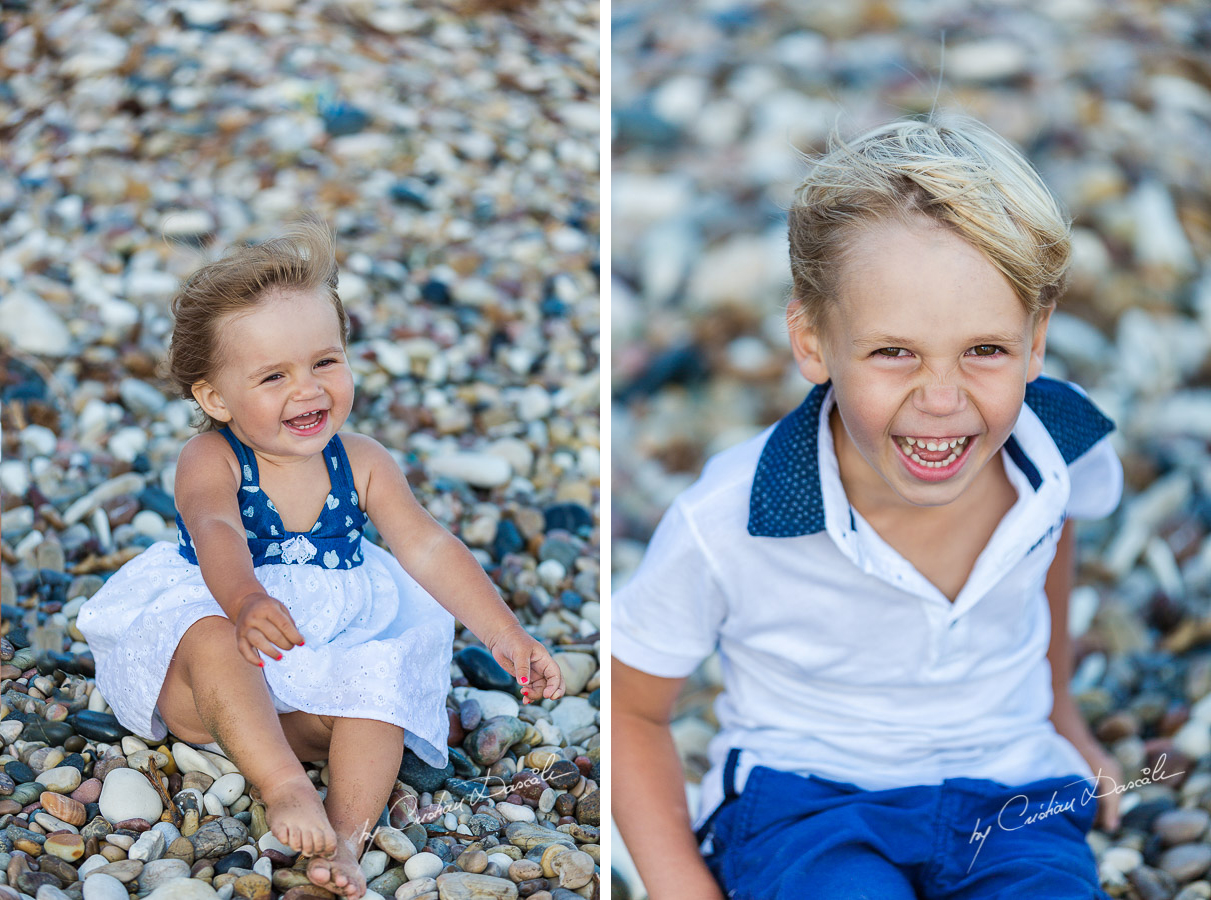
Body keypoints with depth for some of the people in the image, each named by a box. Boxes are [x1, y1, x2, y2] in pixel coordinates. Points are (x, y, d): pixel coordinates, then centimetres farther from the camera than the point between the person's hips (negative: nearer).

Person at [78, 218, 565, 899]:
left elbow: (429, 549, -4)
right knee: (212, 642, -36)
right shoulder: (210, 460, -14)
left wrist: (506, 634, -15)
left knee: (384, 688, -26)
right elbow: (217, 534, -35)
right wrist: (246, 602, -58)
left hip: (329, 654, 3)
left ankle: (346, 833, -36)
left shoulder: (362, 463, -2)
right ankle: (286, 786, -43)